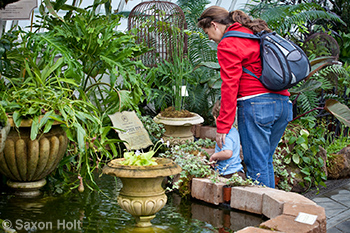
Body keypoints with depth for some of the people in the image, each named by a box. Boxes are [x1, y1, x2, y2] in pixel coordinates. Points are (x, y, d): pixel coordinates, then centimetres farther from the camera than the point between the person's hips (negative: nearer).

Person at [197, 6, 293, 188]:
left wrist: (223, 125, -10)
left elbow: (230, 86, -11)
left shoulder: (227, 45, -5)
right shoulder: (256, 34, 21)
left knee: (256, 165, -2)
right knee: (266, 161, 16)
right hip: (283, 102, 9)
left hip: (256, 104, -9)